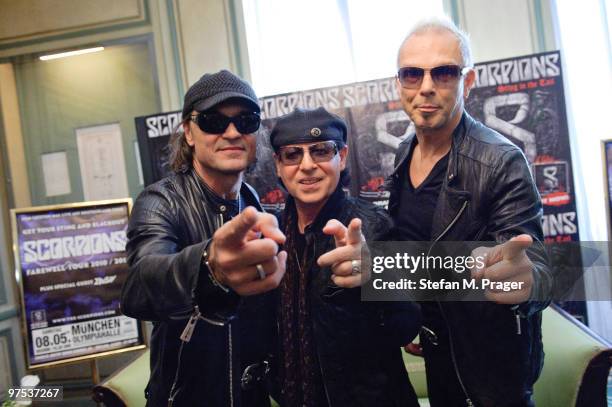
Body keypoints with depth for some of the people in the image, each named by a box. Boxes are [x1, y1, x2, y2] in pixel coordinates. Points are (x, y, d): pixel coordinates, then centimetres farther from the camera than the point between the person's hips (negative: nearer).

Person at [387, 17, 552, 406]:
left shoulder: (501, 162, -23)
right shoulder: (404, 155, -3)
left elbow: (538, 273, -27)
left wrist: (523, 278, -49)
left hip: (496, 356, -6)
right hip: (436, 345, 6)